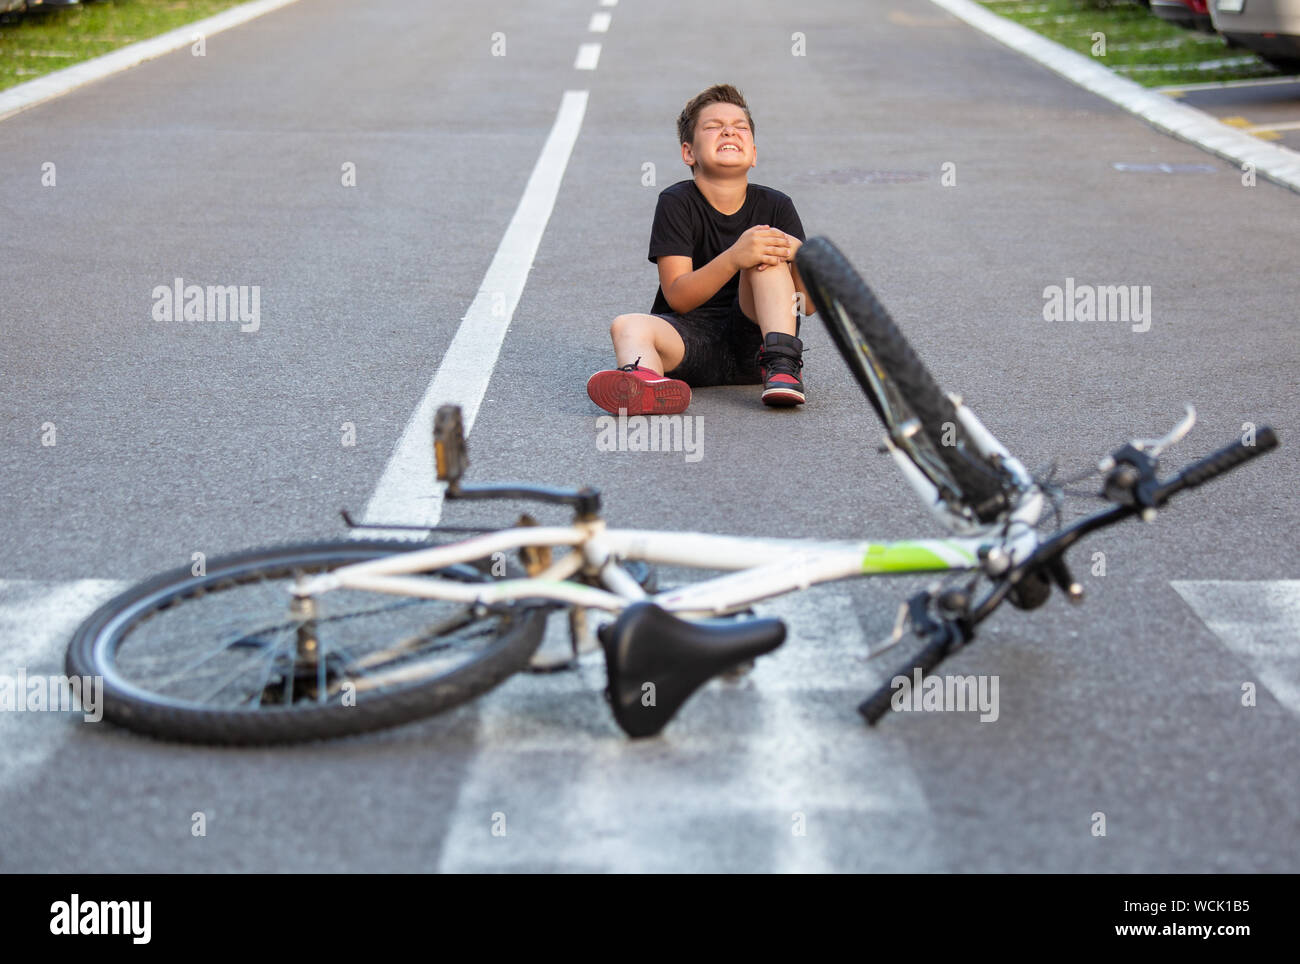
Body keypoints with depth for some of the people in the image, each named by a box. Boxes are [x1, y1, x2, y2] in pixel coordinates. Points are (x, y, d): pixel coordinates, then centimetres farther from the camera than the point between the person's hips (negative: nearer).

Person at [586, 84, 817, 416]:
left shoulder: (775, 206, 5)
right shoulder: (676, 202, -1)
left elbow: (810, 304, 1)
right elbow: (678, 297, -12)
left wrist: (797, 255, -22)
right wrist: (734, 258, -28)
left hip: (751, 338, 1)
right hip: (688, 336, -1)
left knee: (768, 251, -19)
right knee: (629, 327, -31)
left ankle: (782, 366, -34)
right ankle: (644, 380, -69)